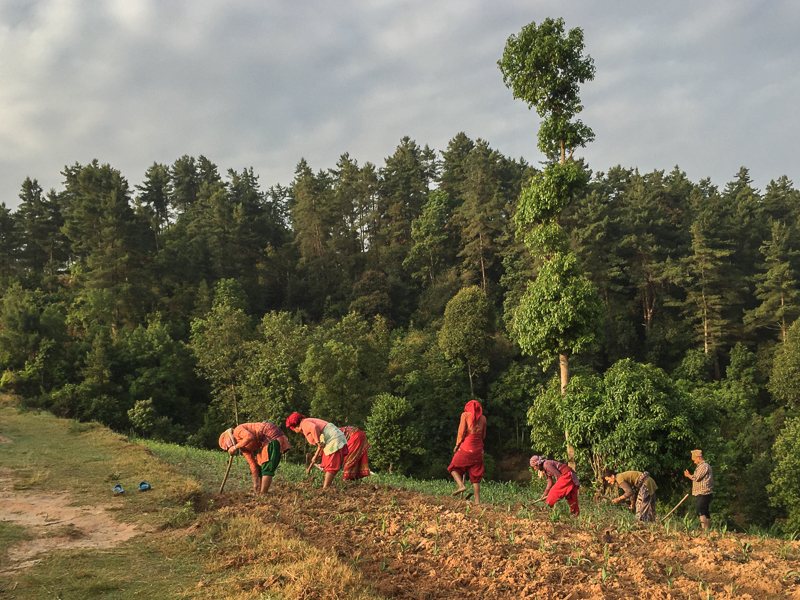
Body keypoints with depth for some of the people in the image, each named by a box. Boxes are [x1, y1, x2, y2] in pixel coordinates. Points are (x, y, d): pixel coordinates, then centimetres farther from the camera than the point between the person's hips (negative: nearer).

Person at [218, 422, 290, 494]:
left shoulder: (238, 431, -8)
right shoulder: (242, 445, 16)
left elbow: (250, 437, -30)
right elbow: (252, 463, 17)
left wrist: (235, 447, -18)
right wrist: (255, 482, 15)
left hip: (273, 437, -11)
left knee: (267, 468, -10)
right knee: (260, 467, 15)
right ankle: (258, 493, 19)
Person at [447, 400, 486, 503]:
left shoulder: (465, 415, -1)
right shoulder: (483, 418, 10)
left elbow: (461, 432, -6)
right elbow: (483, 436, 15)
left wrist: (457, 445, 4)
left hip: (466, 446, -4)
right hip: (478, 448, 4)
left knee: (453, 468, 10)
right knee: (475, 475, 8)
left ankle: (461, 485, -15)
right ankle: (477, 501, 4)